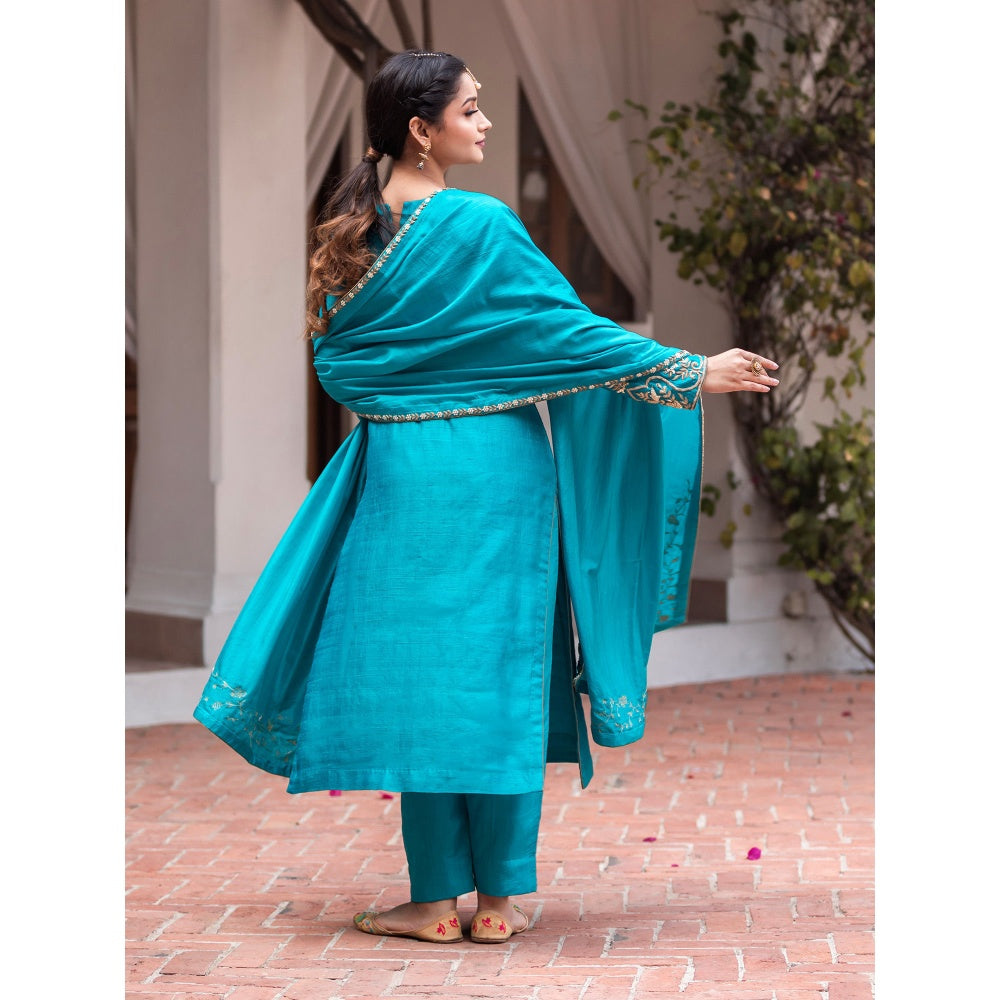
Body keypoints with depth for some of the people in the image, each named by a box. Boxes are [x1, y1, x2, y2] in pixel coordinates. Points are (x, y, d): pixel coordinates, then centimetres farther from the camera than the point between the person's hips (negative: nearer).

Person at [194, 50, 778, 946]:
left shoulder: (355, 231, 5)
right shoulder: (479, 226, -12)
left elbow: (337, 363, 11)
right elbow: (569, 329, -12)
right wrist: (695, 374, -7)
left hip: (398, 470, 4)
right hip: (492, 469, -4)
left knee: (420, 672, 7)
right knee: (498, 671, 5)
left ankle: (438, 897, 10)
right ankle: (500, 898, 11)